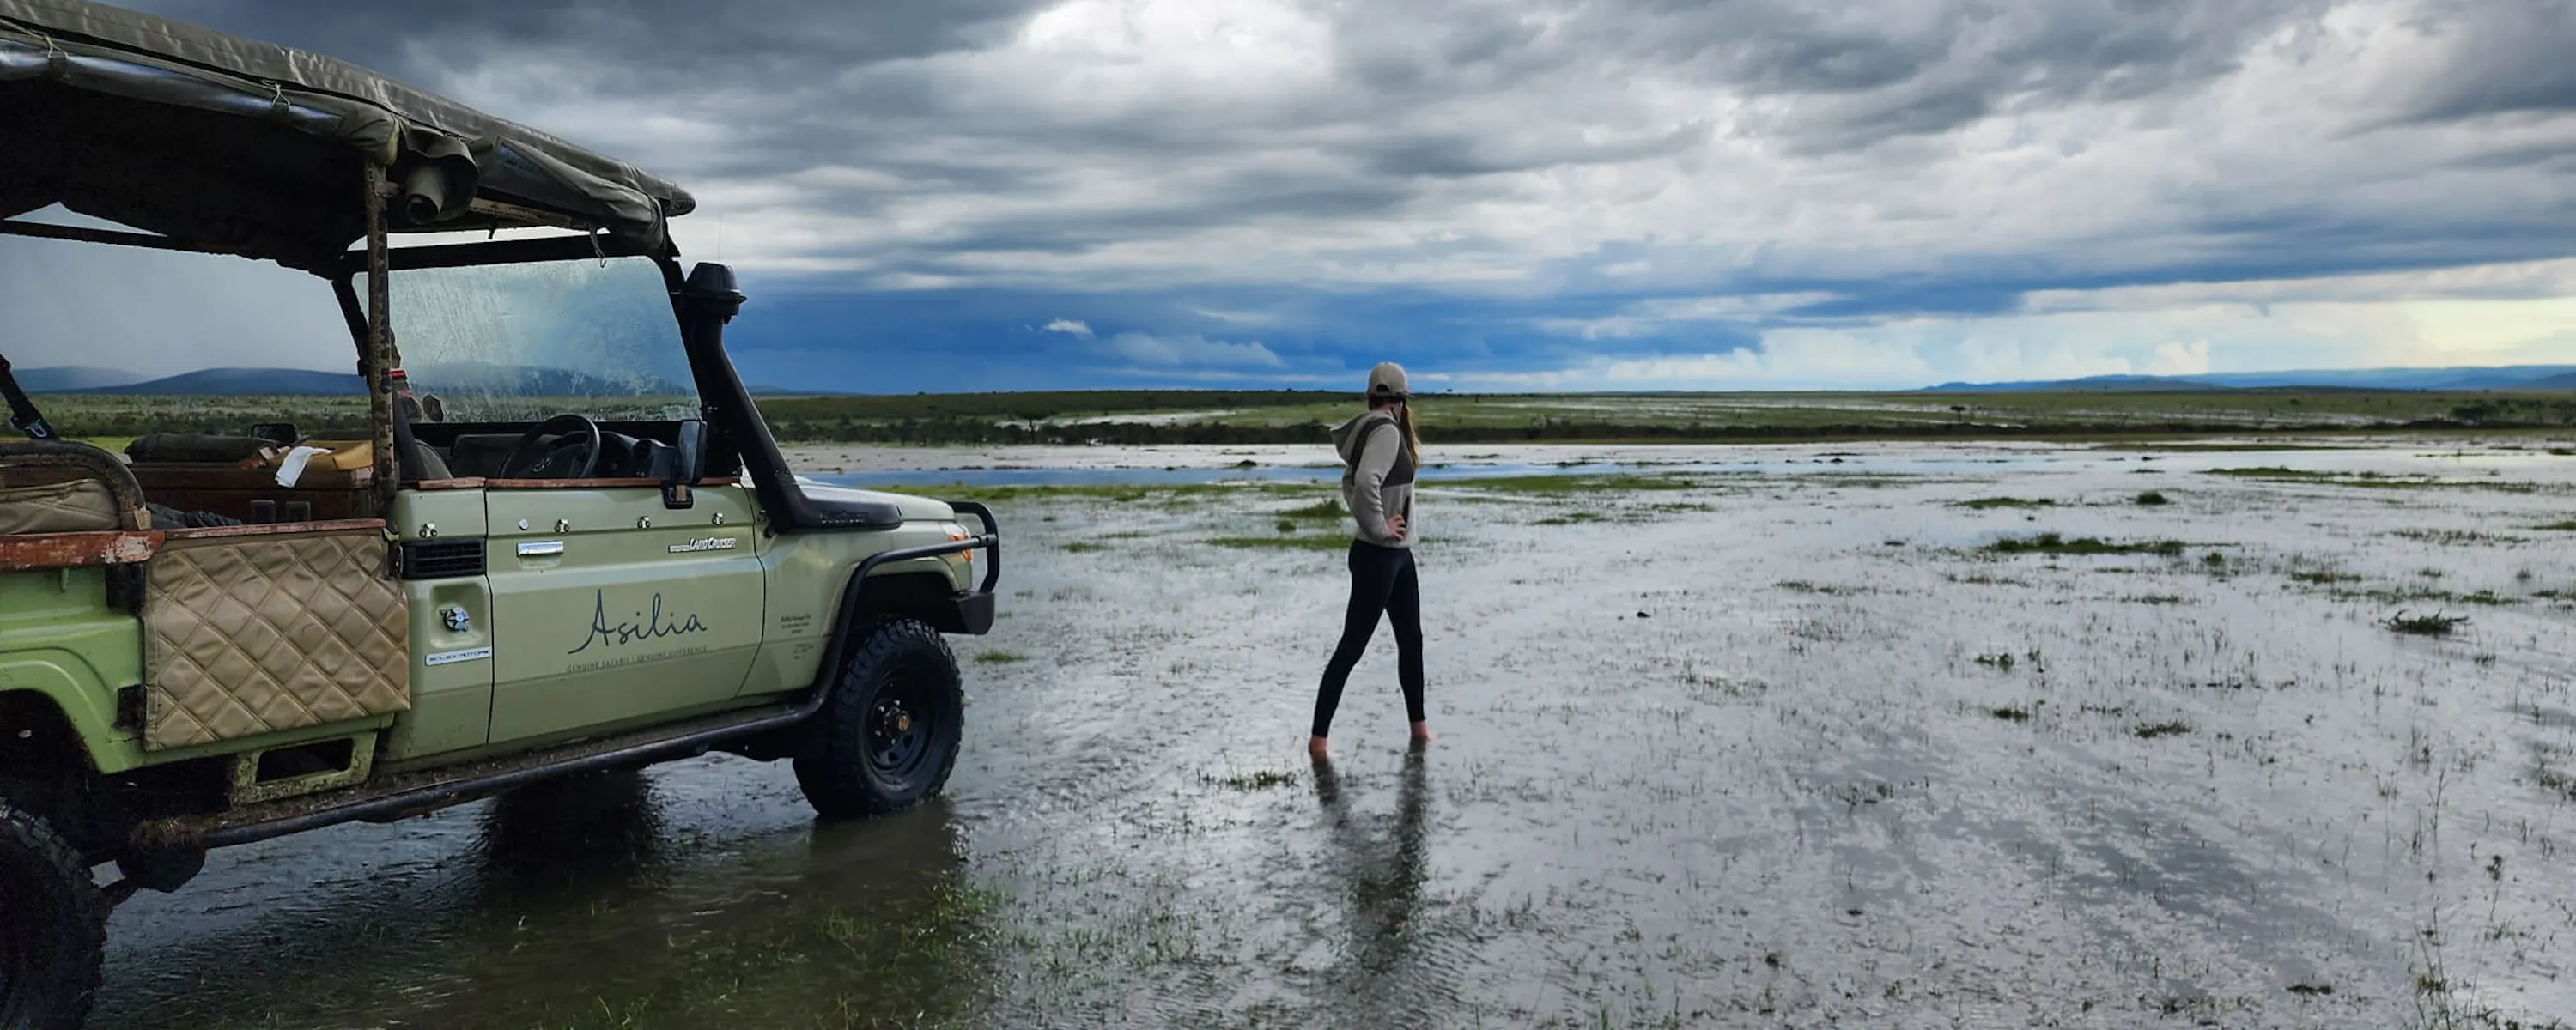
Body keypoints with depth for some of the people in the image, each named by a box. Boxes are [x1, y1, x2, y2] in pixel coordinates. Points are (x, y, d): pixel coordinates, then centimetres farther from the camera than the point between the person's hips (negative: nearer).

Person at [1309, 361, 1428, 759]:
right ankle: (1319, 736, 2)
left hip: (1397, 553, 10)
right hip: (1378, 555, -10)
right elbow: (1365, 481, -35)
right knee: (1352, 644, -4)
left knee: (1411, 638, 17)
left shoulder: (1373, 430, 9)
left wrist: (1367, 518, 11)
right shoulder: (1387, 431, -18)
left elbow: (1350, 481, 22)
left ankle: (1418, 724, 27)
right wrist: (1377, 527, -22)